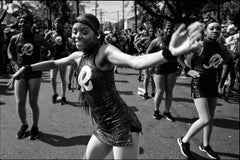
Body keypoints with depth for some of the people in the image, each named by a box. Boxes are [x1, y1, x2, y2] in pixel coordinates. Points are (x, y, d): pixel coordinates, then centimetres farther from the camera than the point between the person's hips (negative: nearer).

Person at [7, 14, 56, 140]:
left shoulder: (36, 39, -4)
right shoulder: (14, 39, 5)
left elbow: (52, 49, 3)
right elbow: (9, 50, 24)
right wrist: (14, 63, 10)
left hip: (34, 73, -3)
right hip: (20, 73, 3)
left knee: (33, 102, -1)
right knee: (19, 103, -1)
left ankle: (35, 127, 20)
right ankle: (24, 125, 25)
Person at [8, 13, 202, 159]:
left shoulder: (104, 51, -16)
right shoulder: (78, 56, 9)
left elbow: (136, 62, -34)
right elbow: (54, 63, 27)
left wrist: (170, 52, -51)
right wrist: (26, 68, 27)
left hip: (122, 125, -8)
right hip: (105, 128, 9)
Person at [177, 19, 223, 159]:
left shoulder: (219, 46, 5)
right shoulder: (200, 45, -15)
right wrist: (188, 70, -14)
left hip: (213, 83, 7)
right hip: (199, 83, -7)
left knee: (211, 118, 13)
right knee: (205, 119, -12)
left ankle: (205, 145, 33)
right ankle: (184, 141, 11)